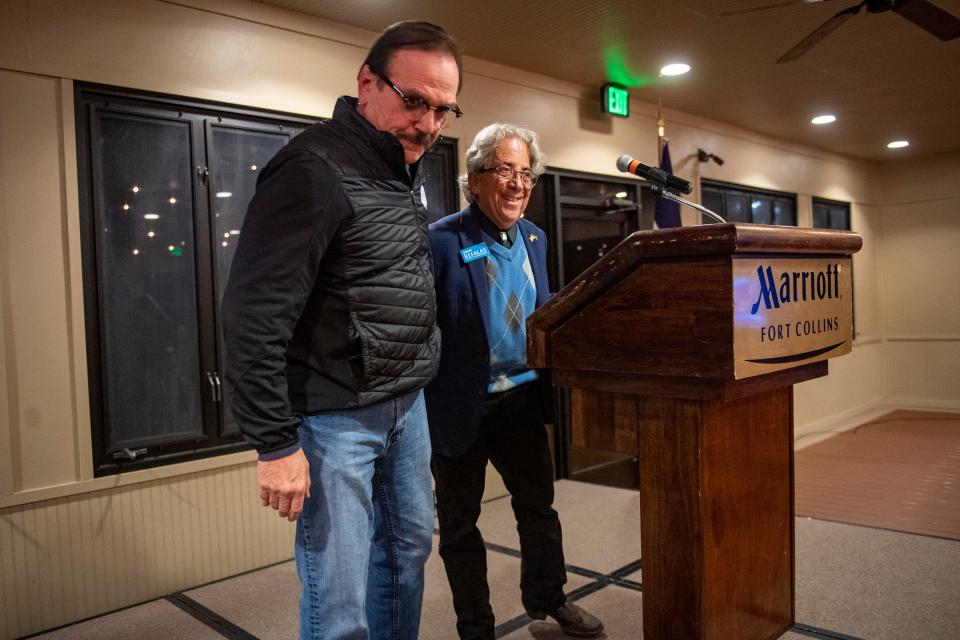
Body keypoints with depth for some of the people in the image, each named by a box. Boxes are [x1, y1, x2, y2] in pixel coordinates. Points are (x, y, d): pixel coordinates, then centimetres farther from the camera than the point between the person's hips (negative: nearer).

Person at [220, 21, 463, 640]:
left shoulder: (408, 166, 9)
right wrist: (276, 445, -18)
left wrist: (417, 382, 15)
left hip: (407, 403, 8)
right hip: (335, 415, -8)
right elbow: (254, 316, -20)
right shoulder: (315, 170, -18)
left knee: (409, 546, 19)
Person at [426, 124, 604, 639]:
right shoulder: (441, 240, -16)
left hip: (522, 398, 6)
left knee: (539, 505, 20)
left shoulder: (534, 238, 6)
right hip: (461, 407, -6)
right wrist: (425, 409, -21)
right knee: (459, 523, 11)